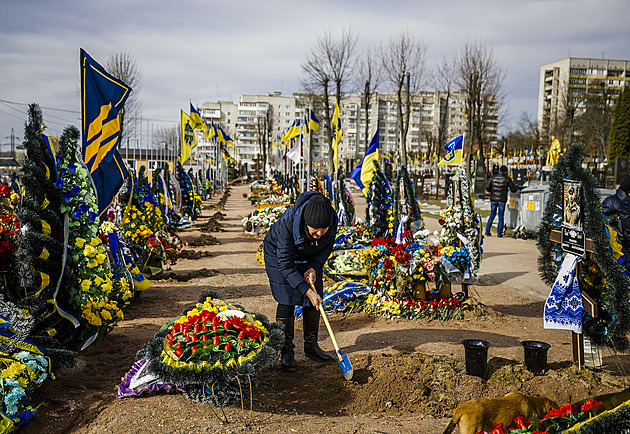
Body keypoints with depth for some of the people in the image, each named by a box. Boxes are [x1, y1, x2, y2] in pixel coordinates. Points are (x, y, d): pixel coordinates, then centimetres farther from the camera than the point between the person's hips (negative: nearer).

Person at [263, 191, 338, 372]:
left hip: (310, 257, 4)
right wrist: (306, 290, -32)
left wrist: (314, 268, -23)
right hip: (279, 254, -4)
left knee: (314, 300, 3)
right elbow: (285, 264, -32)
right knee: (286, 301, -10)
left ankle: (311, 345, 18)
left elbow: (327, 248, -7)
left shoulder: (332, 219, -29)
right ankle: (286, 351, 2)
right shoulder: (288, 222, -40)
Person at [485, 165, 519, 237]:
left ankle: (487, 231, 10)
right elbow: (513, 189, 3)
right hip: (502, 200, -2)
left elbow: (487, 187, -1)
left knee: (492, 214, 15)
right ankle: (499, 233, 3)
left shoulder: (493, 177, 2)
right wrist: (517, 187, 25)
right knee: (501, 216, 5)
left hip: (493, 199, 2)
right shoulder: (507, 179, -3)